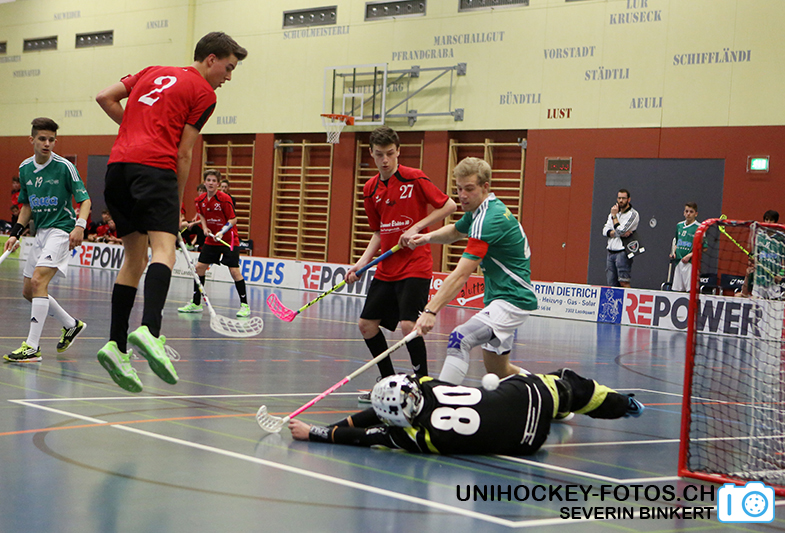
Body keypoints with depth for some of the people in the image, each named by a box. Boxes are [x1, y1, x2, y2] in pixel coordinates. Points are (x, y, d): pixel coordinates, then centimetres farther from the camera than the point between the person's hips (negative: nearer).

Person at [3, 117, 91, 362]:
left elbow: (85, 199, -8)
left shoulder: (64, 167, -11)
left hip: (62, 230, -8)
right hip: (41, 232, 8)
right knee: (28, 291, 10)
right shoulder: (25, 168, 7)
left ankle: (32, 347, -25)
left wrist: (79, 225, -25)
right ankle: (72, 325, 30)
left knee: (38, 280, -24)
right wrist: (15, 233, 8)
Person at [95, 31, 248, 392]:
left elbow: (105, 98, 20)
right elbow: (184, 153, 2)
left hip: (118, 164, 7)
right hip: (155, 166, -7)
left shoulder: (153, 72, 26)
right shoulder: (204, 93, 7)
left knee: (134, 257, 12)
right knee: (163, 250, -19)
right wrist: (177, 205, 7)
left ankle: (116, 345, 5)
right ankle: (149, 331, -42)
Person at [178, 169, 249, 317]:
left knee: (234, 271, -12)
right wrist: (204, 227, 0)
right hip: (211, 239, 6)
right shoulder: (200, 200, 0)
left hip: (228, 239, -6)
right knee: (199, 267, 1)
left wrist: (222, 232, -26)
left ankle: (245, 305, -5)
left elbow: (233, 219, -14)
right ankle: (196, 303, 12)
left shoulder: (224, 199, -17)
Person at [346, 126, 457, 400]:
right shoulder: (370, 189, 9)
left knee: (408, 324, -18)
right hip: (386, 269, 7)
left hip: (415, 266, -7)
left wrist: (416, 228, -14)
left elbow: (449, 205, -8)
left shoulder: (414, 178, -10)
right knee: (367, 324, 7)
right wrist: (362, 262, 4)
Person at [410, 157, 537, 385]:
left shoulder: (488, 220, -22)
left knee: (460, 338, -29)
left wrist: (431, 310, -36)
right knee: (497, 371, 17)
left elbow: (461, 275, -30)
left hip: (513, 299, -11)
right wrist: (429, 237, 6)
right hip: (498, 297, 11)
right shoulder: (478, 211, 8)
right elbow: (455, 231, 29)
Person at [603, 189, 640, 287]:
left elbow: (620, 230, -16)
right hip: (611, 252, 7)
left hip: (623, 252, -7)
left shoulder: (633, 214, -5)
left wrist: (614, 216, -5)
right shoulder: (615, 212, 17)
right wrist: (619, 233, -11)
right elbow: (605, 231, 6)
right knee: (611, 284, 3)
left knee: (624, 283, -15)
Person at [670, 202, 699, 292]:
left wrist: (690, 255, -15)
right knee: (679, 289, 6)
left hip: (690, 262, -6)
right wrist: (673, 253, 9)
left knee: (690, 290, -11)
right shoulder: (679, 225, 14)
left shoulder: (699, 228, -5)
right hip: (679, 262, 6)